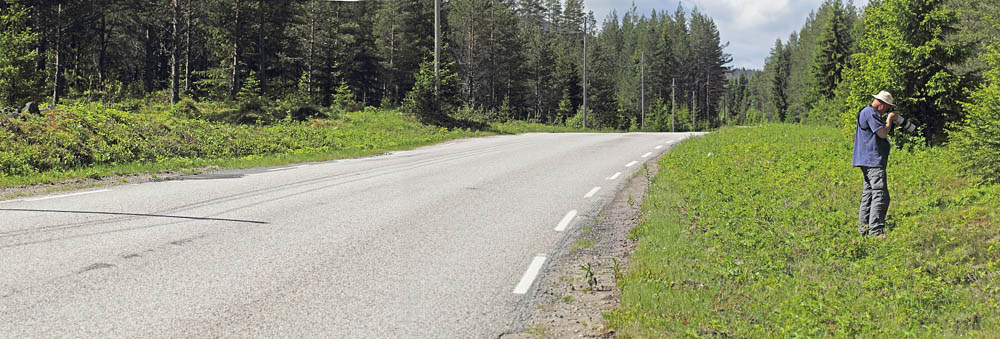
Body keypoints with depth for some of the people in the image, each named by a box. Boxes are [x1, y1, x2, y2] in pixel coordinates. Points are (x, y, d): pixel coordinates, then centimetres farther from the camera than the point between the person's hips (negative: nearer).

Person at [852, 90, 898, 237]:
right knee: (880, 195, -13)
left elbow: (881, 133, 24)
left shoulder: (868, 112, 21)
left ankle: (864, 229, 17)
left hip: (867, 162, 11)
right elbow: (883, 133, -17)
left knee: (869, 193, 14)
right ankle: (876, 231, -16)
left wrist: (886, 120, 12)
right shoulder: (871, 113, -13)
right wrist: (889, 119, -3)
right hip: (873, 160, -11)